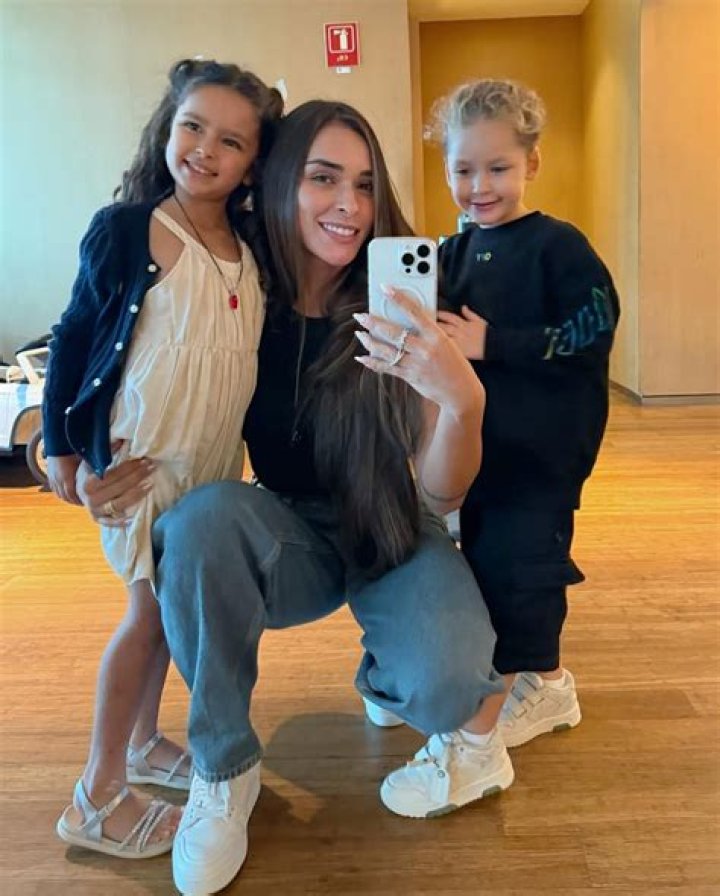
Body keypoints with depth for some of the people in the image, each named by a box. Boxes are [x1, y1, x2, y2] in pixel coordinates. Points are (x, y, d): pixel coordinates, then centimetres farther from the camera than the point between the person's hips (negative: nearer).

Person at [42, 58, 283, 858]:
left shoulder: (251, 246, 2)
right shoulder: (123, 229, -11)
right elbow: (73, 339, -6)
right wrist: (61, 444, -6)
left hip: (216, 459, 5)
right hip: (140, 456, -5)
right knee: (151, 609, 0)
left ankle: (144, 742, 35)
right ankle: (98, 797, 15)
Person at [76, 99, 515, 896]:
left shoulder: (401, 308, -15)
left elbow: (441, 493, -18)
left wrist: (463, 401, -39)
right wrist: (93, 471, -18)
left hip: (393, 534, -1)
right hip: (288, 540, 2)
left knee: (438, 679, -32)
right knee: (205, 513, -32)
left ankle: (472, 731, 9)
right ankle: (223, 769, -11)